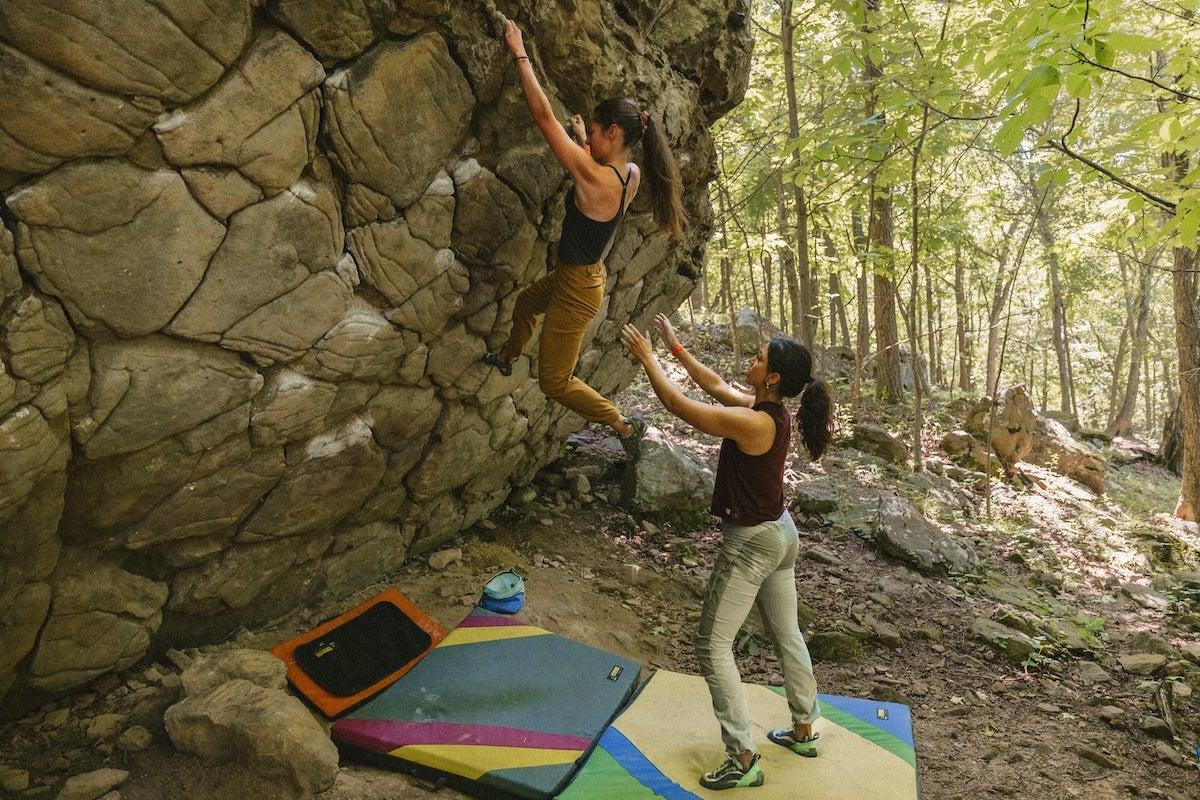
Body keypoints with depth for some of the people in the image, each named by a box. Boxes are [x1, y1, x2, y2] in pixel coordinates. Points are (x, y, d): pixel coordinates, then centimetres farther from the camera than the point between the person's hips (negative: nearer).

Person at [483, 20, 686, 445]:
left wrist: (520, 53, -19)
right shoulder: (631, 175, -6)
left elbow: (544, 116, -26)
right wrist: (587, 141, 30)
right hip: (588, 272, 9)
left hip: (577, 290, -9)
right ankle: (508, 356, 61)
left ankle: (624, 425, 17)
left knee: (555, 382, 7)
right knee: (526, 301, 35)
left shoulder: (593, 175, -30)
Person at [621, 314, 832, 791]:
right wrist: (676, 348, 14)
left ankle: (743, 760, 9)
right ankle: (804, 731, 39)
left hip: (752, 543, -9)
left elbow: (676, 403, -22)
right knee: (787, 635, 22)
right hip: (781, 534, 9)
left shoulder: (751, 423, -28)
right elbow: (716, 386, 12)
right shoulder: (773, 411, -2)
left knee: (712, 647, 2)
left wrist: (648, 358, -9)